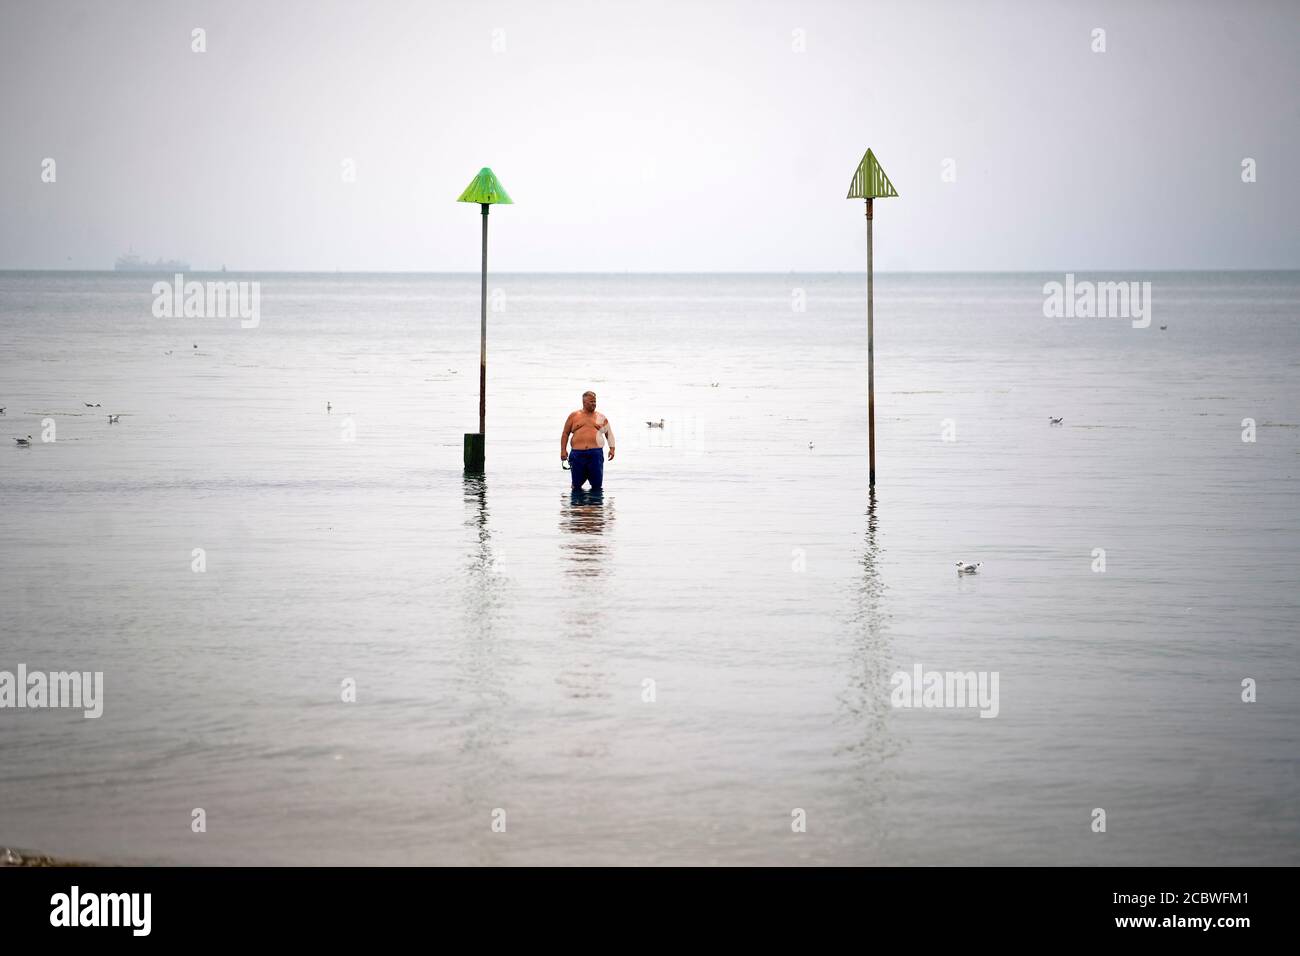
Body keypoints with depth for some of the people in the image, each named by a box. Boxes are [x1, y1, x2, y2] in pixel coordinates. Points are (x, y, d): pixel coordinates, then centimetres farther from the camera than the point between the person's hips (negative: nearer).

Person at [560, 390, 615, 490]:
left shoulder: (600, 417, 14)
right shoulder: (573, 416, 12)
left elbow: (609, 433, 18)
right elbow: (565, 434, 14)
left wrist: (612, 448, 5)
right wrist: (563, 450, 5)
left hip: (596, 453, 0)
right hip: (577, 454, 0)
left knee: (597, 485, -1)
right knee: (577, 486, 3)